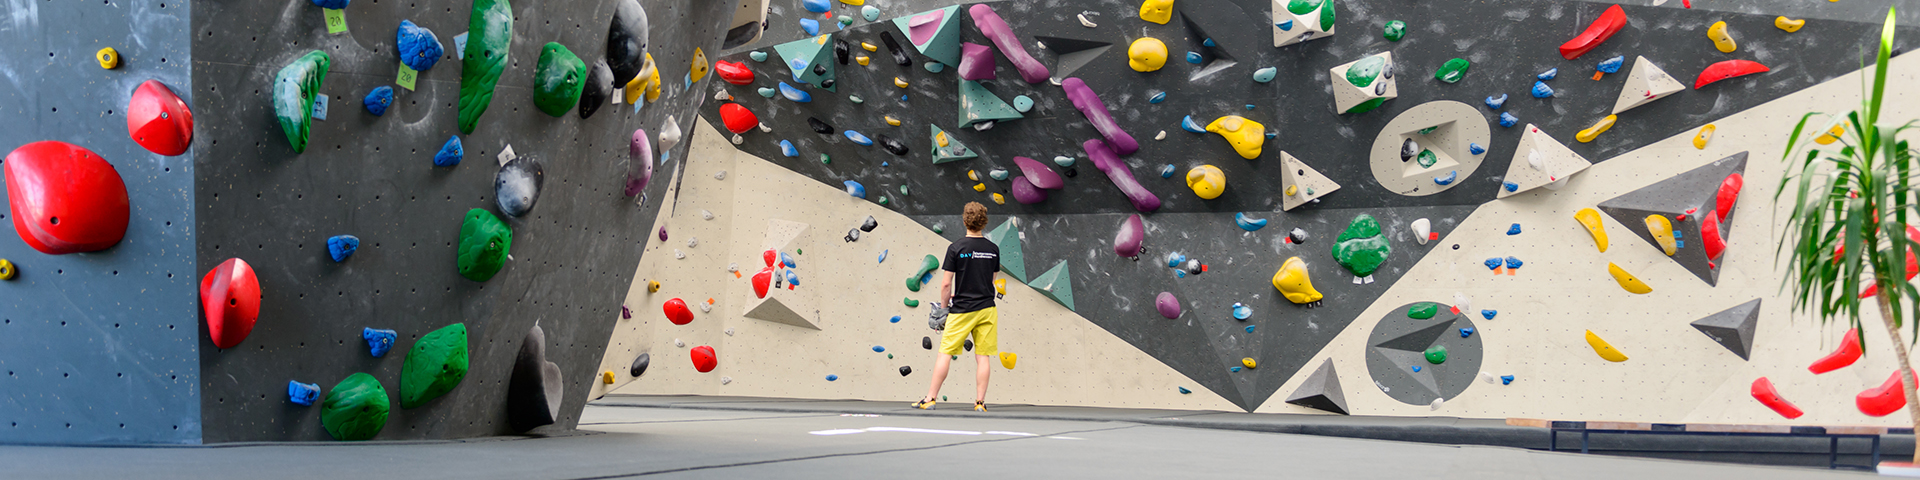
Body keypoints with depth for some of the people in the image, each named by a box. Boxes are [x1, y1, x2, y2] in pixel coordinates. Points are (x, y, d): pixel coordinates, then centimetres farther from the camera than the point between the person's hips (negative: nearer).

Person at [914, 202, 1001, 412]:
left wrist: (944, 306, 6)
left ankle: (930, 399, 5)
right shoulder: (993, 249, 3)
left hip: (962, 310, -3)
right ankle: (980, 402, 5)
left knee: (945, 353, 3)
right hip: (986, 308, 3)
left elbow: (946, 284, -10)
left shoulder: (956, 248, -10)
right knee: (983, 357, 5)